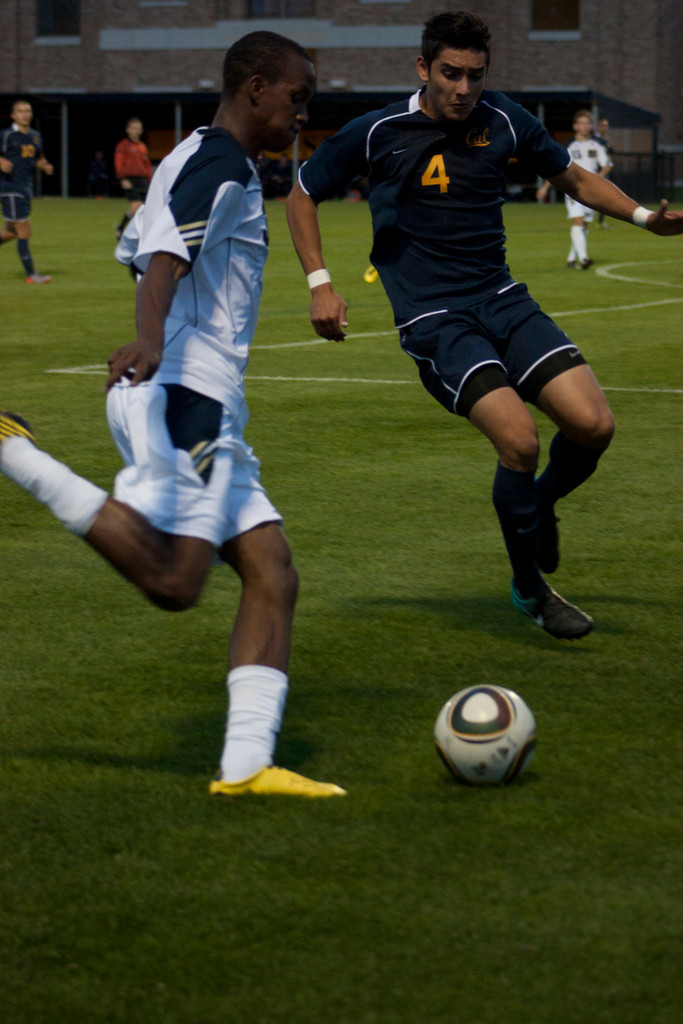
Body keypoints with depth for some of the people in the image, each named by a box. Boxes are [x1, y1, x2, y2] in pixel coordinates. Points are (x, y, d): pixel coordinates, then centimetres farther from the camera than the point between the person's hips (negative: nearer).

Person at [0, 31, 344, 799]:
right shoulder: (222, 166, -9)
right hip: (181, 398, -11)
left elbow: (142, 244, 35)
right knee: (173, 583, -21)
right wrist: (149, 339, -45)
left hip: (208, 411, 11)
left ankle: (246, 764, -3)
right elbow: (166, 255, -27)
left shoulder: (196, 161, 21)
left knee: (272, 577, 3)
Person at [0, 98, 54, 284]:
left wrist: (45, 166, 3)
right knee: (24, 231, -8)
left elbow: (39, 158, 24)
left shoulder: (35, 136, 12)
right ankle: (31, 275, -4)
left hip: (26, 188, 7)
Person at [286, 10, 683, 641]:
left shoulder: (504, 122, 4)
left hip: (501, 299, 4)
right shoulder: (378, 133, -4)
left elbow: (574, 178, 19)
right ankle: (530, 589, -1)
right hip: (432, 319, -4)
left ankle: (541, 504, 22)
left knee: (594, 426, -14)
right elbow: (303, 196, 9)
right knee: (519, 439, -24)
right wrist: (320, 283, 0)